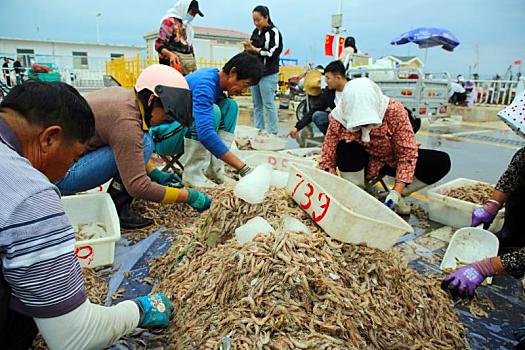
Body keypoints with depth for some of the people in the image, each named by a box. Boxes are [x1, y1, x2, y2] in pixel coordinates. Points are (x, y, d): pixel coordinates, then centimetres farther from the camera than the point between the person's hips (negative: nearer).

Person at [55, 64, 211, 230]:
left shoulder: (122, 94, 1)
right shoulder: (126, 121, -25)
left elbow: (128, 148, 16)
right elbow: (138, 187, -27)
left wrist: (156, 174, 7)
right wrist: (189, 197, -19)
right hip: (61, 174, -9)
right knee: (144, 143, -19)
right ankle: (117, 209, -10)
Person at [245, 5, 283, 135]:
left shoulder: (274, 32, -6)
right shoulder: (255, 31, 15)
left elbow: (274, 52, -15)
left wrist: (255, 49, -11)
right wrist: (248, 48, 1)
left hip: (268, 74, -7)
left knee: (268, 104, -6)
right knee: (257, 105, 8)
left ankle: (273, 133, 1)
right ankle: (258, 131, 16)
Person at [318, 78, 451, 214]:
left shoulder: (394, 110, -26)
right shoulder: (338, 118, -26)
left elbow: (408, 152, -24)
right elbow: (328, 159, -24)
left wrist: (396, 191, -33)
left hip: (392, 160, 2)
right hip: (360, 164, -1)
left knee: (441, 162, -18)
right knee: (345, 147, -34)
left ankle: (394, 197, -6)